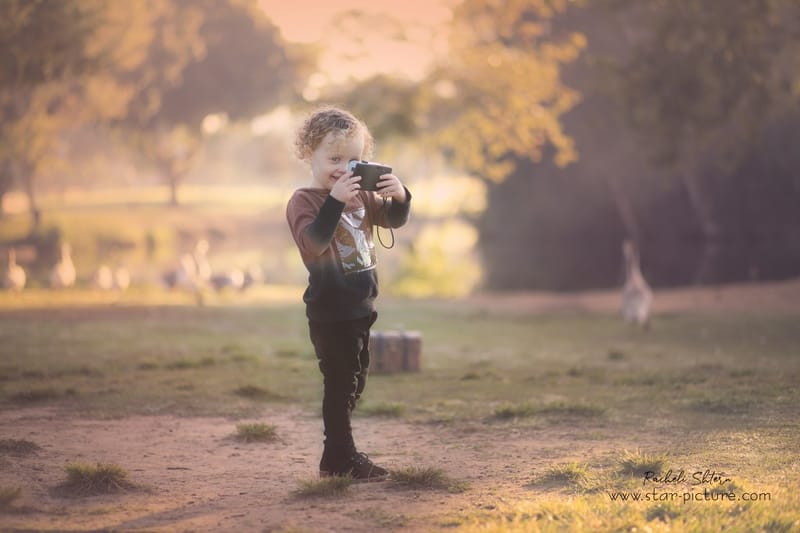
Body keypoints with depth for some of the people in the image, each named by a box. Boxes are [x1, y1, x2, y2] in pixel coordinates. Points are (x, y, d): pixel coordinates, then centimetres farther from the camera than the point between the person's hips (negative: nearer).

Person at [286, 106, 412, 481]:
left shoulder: (360, 196, 10)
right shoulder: (304, 200, -12)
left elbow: (394, 220, 5)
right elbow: (313, 242, -29)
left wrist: (399, 197, -17)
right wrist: (335, 201, -39)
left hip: (360, 307, 9)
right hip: (329, 311, -8)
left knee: (355, 381, 16)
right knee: (340, 382, -7)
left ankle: (338, 455, 26)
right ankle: (340, 459, 1)